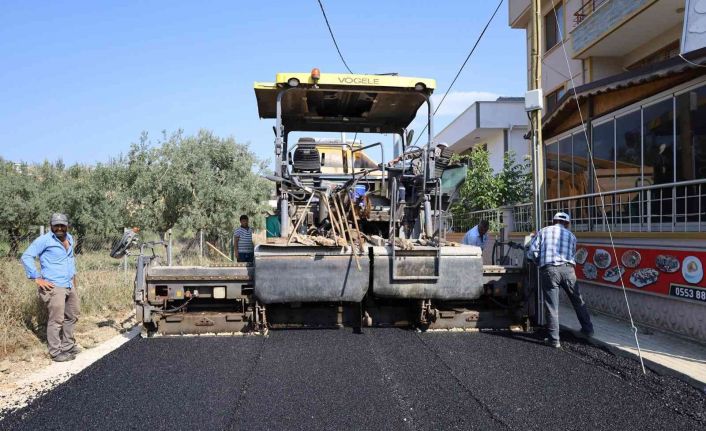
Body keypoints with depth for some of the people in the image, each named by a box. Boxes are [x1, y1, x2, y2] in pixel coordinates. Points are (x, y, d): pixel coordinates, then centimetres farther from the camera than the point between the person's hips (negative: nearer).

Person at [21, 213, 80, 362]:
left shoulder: (69, 238, 12)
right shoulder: (44, 240, -11)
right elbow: (26, 257, -13)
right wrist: (37, 278, -16)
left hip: (70, 286, 8)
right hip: (54, 287, -8)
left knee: (72, 316, 18)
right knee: (56, 320, -6)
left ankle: (68, 345, 32)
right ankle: (56, 352, 4)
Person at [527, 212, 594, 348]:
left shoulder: (543, 232, 11)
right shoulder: (571, 235, 17)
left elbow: (532, 251, 3)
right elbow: (572, 255, 13)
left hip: (548, 269, -2)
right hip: (567, 269, 2)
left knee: (552, 306, 2)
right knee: (578, 301, 20)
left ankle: (554, 339, 4)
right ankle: (587, 329, 34)